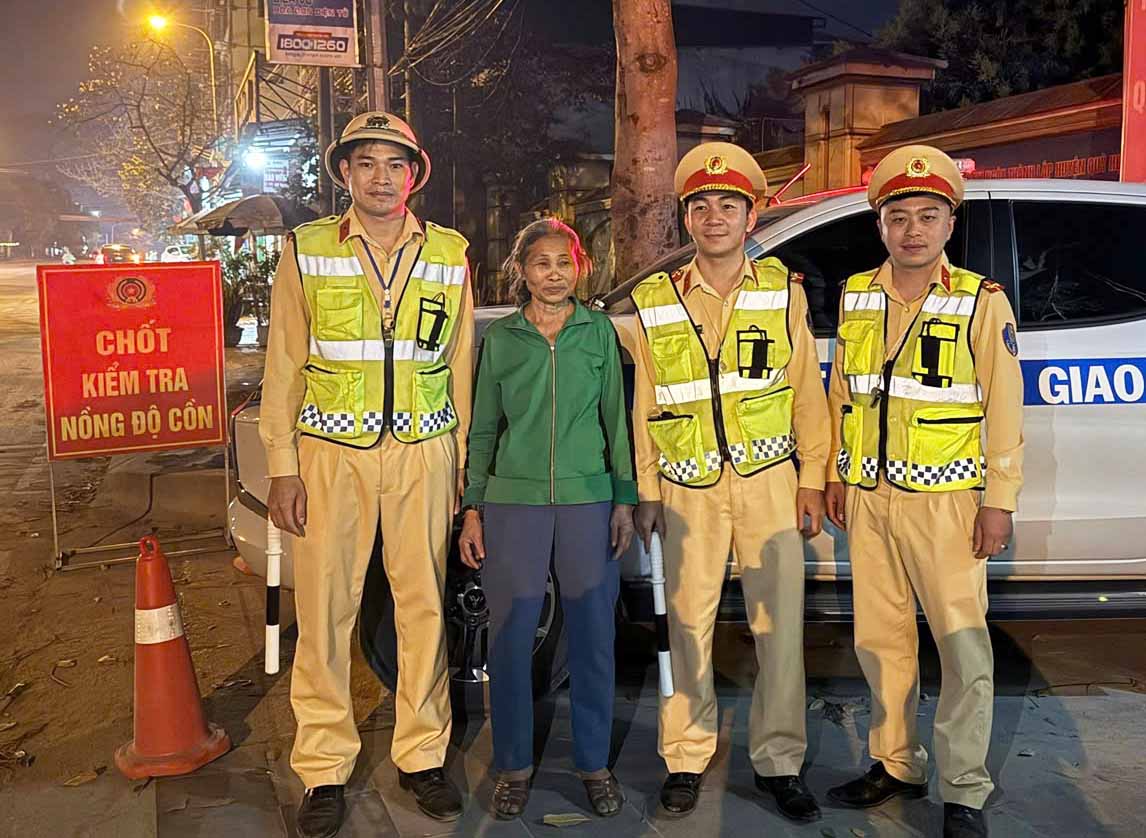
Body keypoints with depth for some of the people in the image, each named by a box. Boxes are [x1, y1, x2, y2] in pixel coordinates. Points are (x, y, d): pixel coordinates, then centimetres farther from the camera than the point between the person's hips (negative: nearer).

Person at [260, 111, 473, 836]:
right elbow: (283, 367, 4)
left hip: (422, 453, 1)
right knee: (325, 610, 2)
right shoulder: (307, 252, 3)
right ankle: (325, 769, 16)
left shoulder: (451, 255, 7)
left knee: (424, 605, 6)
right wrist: (283, 468, -2)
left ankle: (422, 755, 21)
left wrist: (462, 465, 7)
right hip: (330, 454, -1)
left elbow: (460, 365, 10)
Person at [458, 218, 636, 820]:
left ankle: (594, 765, 21)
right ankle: (514, 766, 19)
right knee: (511, 638, 3)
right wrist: (472, 509, 4)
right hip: (513, 502, 0)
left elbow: (616, 420, 8)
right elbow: (482, 430, 9)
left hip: (589, 500, 0)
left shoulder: (599, 331, 6)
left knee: (592, 637, 5)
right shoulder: (500, 339, 6)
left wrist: (624, 500, 2)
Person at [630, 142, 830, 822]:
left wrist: (811, 480, 2)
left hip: (769, 481, 0)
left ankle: (780, 761, 18)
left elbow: (807, 393, 6)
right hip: (689, 489, 0)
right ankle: (687, 757, 21)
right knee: (689, 623, 6)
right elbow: (646, 406, 7)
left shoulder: (784, 291, 4)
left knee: (781, 623, 2)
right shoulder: (656, 302, 5)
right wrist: (645, 493, 5)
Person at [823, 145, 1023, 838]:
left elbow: (1004, 408, -4)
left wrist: (999, 501, -7)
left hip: (945, 501, -4)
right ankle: (897, 765, 28)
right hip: (869, 498, 5)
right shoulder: (856, 297, 9)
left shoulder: (982, 302, -3)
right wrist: (838, 476, 14)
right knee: (880, 638, 12)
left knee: (964, 645, -1)